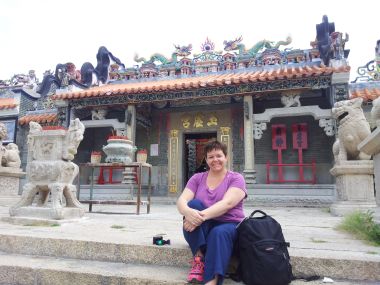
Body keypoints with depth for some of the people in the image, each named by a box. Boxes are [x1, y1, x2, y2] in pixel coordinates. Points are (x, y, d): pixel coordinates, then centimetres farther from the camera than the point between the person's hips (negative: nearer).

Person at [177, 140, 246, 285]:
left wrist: (201, 216, -37)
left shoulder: (236, 178, -2)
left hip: (228, 226, -2)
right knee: (195, 204, -26)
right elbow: (182, 200, -10)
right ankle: (199, 258, -24)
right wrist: (187, 211, -36)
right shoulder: (197, 178, 7)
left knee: (220, 233, -37)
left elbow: (227, 203, -21)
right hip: (200, 229, 3)